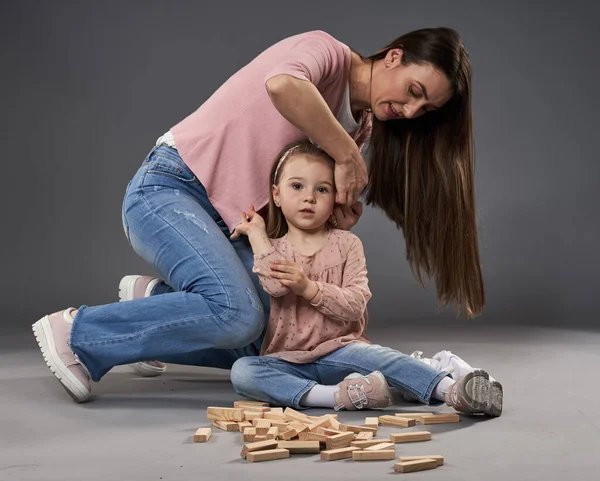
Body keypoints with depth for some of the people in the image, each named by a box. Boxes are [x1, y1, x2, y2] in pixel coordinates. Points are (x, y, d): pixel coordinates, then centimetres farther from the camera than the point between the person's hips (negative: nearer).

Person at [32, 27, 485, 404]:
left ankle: (155, 298, 11)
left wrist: (340, 220, -8)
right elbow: (283, 86, -36)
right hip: (169, 188, -8)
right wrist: (348, 156, -26)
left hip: (228, 223, 8)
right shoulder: (325, 50, -11)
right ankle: (77, 334, -13)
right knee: (236, 313, -29)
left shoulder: (360, 128, 12)